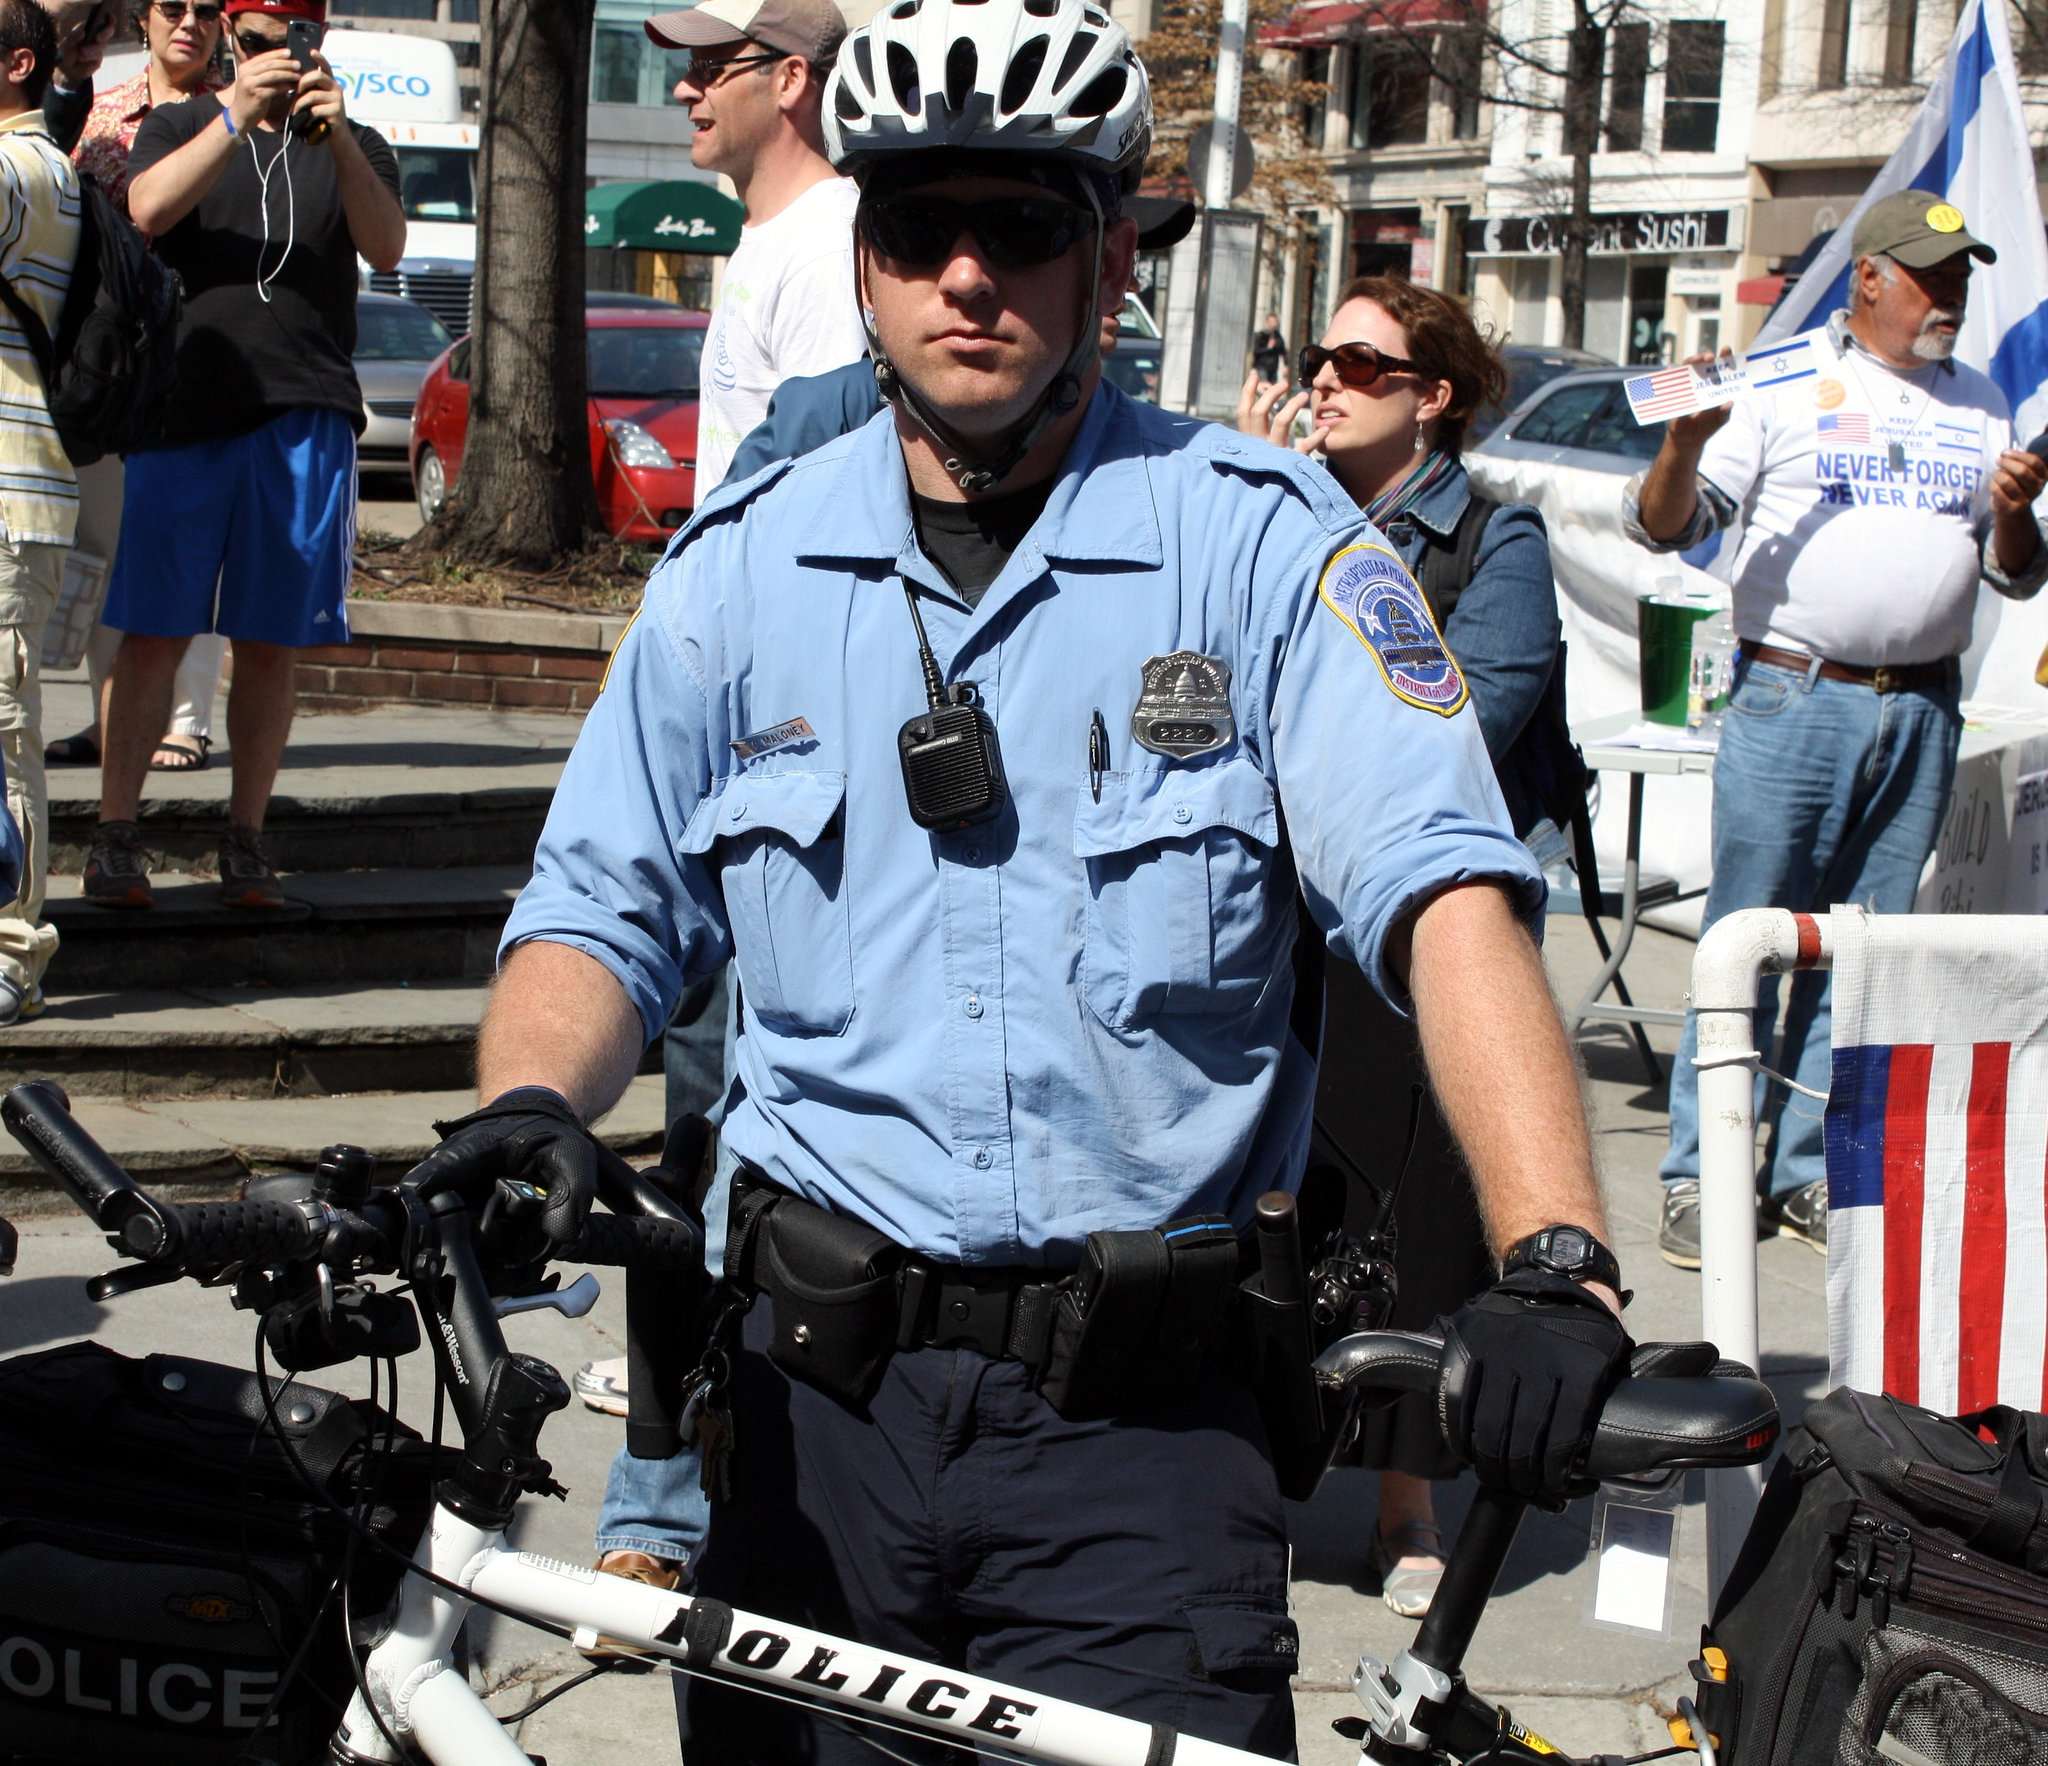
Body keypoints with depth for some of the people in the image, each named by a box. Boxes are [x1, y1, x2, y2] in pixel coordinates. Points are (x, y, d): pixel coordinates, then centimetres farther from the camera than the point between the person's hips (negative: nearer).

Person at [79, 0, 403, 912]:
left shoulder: (352, 148, 16)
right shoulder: (178, 126, 15)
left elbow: (385, 248, -4)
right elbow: (149, 210, -7)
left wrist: (338, 135, -18)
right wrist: (239, 116, -16)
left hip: (305, 417, 1)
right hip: (182, 409, -1)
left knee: (268, 642, 2)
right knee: (153, 632, -4)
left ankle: (245, 840, 8)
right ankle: (115, 837, -1)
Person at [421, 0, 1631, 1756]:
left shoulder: (1261, 541, -4)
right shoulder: (743, 568, 7)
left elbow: (1449, 892, -14)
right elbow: (606, 908, 9)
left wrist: (1557, 1259, -28)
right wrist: (528, 1104, -13)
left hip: (1139, 1429, -3)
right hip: (820, 1410, 3)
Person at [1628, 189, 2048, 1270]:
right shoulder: (1781, 382, 2)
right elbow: (1662, 527, -1)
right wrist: (1686, 440, -21)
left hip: (1923, 712, 4)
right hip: (1793, 696, -4)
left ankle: (1810, 1173, 15)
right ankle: (1701, 1176, 3)